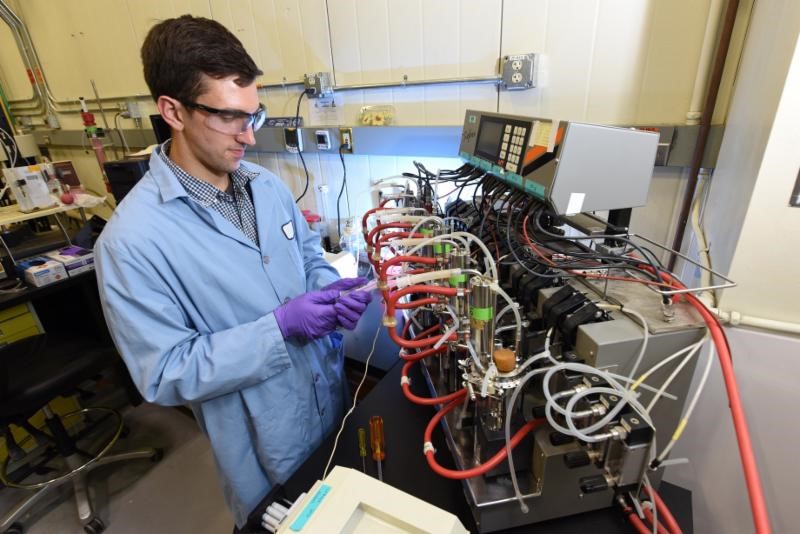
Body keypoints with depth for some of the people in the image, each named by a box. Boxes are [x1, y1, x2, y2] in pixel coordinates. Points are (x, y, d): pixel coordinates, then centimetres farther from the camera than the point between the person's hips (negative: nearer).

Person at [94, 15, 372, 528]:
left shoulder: (268, 185, -4)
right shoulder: (133, 239, -24)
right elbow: (165, 374, -21)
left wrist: (331, 288, -14)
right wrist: (279, 326, -29)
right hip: (265, 441, -5)